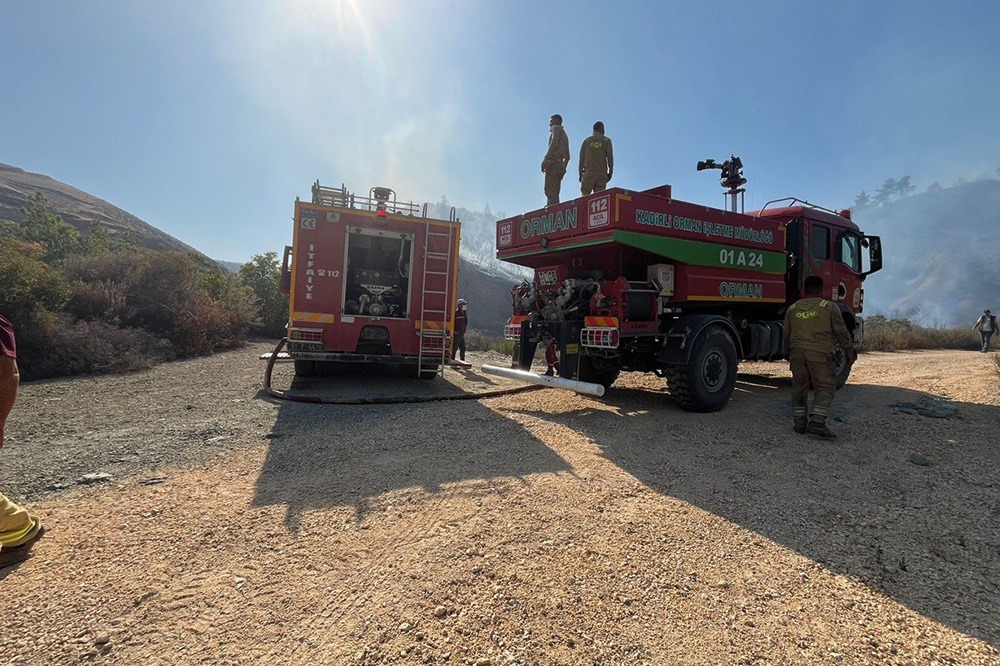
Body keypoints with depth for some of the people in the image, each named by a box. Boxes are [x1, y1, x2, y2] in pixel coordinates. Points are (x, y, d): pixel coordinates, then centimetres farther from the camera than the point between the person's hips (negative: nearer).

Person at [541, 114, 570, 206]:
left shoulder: (556, 128, 7)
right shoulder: (565, 135, 32)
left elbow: (553, 144, -12)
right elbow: (567, 156, 27)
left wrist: (545, 159, -19)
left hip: (553, 162, -9)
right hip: (561, 165, 9)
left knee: (550, 192, -20)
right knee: (555, 194, 3)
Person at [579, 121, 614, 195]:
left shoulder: (586, 140, 13)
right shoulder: (606, 141, 9)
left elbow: (581, 158, 10)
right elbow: (610, 156, 1)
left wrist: (580, 173, 12)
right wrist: (610, 172, 5)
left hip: (588, 172, 1)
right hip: (602, 173, 0)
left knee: (585, 195, -5)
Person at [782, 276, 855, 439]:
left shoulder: (792, 309, 11)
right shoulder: (829, 307, -1)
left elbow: (786, 336, 17)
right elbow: (841, 332, 1)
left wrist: (788, 355, 28)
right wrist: (849, 351, 11)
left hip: (797, 353, 4)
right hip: (820, 354, -4)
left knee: (799, 388, 11)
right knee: (826, 387, 3)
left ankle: (799, 423, 13)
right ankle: (816, 422, -10)